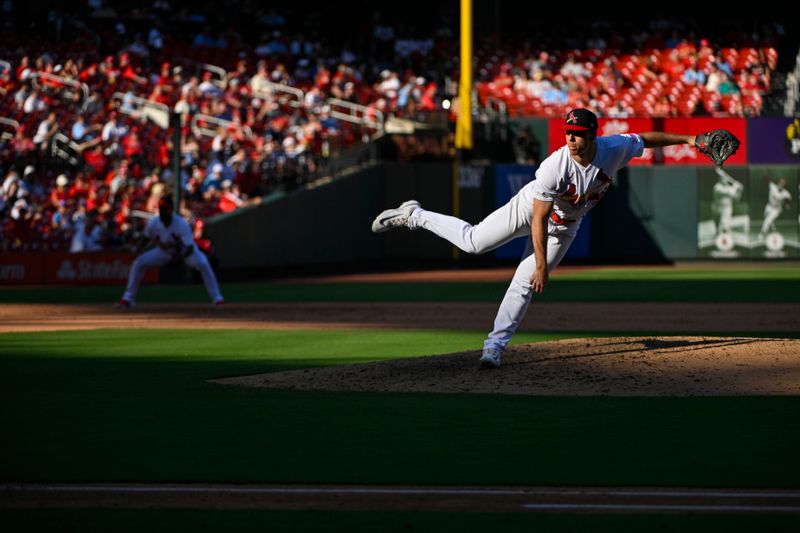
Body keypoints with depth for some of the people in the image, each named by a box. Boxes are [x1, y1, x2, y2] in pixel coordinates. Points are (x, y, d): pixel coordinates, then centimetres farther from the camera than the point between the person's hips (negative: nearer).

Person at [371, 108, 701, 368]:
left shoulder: (615, 149, -26)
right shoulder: (554, 168, -37)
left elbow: (645, 139, -5)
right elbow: (539, 220, -32)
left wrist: (688, 139, -2)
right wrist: (541, 266, -30)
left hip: (564, 228, 3)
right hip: (529, 208, -3)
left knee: (524, 285, -1)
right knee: (473, 242, -1)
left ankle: (495, 345, 5)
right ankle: (413, 215, 18)